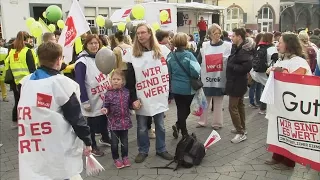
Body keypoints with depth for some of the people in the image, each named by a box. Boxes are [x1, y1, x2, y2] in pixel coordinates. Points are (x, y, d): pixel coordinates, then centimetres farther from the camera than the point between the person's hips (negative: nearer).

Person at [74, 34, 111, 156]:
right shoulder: (82, 61, -16)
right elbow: (80, 83, -18)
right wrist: (85, 101, -19)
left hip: (105, 98, 7)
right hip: (92, 101, -7)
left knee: (105, 120, 20)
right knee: (92, 124, 6)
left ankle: (105, 139, 42)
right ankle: (92, 146, 23)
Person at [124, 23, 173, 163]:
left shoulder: (161, 51, 3)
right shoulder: (131, 54, -5)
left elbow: (168, 73, 8)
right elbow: (129, 79, -6)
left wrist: (169, 93, 5)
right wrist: (133, 98, -10)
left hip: (159, 97, 2)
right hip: (142, 99, -2)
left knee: (160, 125, 14)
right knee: (142, 128, 10)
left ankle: (161, 149, 30)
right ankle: (143, 151, 28)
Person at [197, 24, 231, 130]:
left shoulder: (227, 46, -2)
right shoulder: (204, 46, 5)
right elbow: (198, 61, 8)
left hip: (220, 79, -2)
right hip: (206, 79, 2)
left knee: (218, 102, 8)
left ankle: (217, 123, 22)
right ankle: (202, 121, 27)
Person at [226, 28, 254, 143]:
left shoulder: (244, 50, -21)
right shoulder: (237, 48, 8)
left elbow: (247, 67, -29)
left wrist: (232, 66, -21)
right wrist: (231, 65, 0)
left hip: (237, 83, -10)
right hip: (237, 82, 10)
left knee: (232, 107, -6)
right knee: (239, 105, 17)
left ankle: (241, 133, 2)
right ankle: (242, 128, 30)